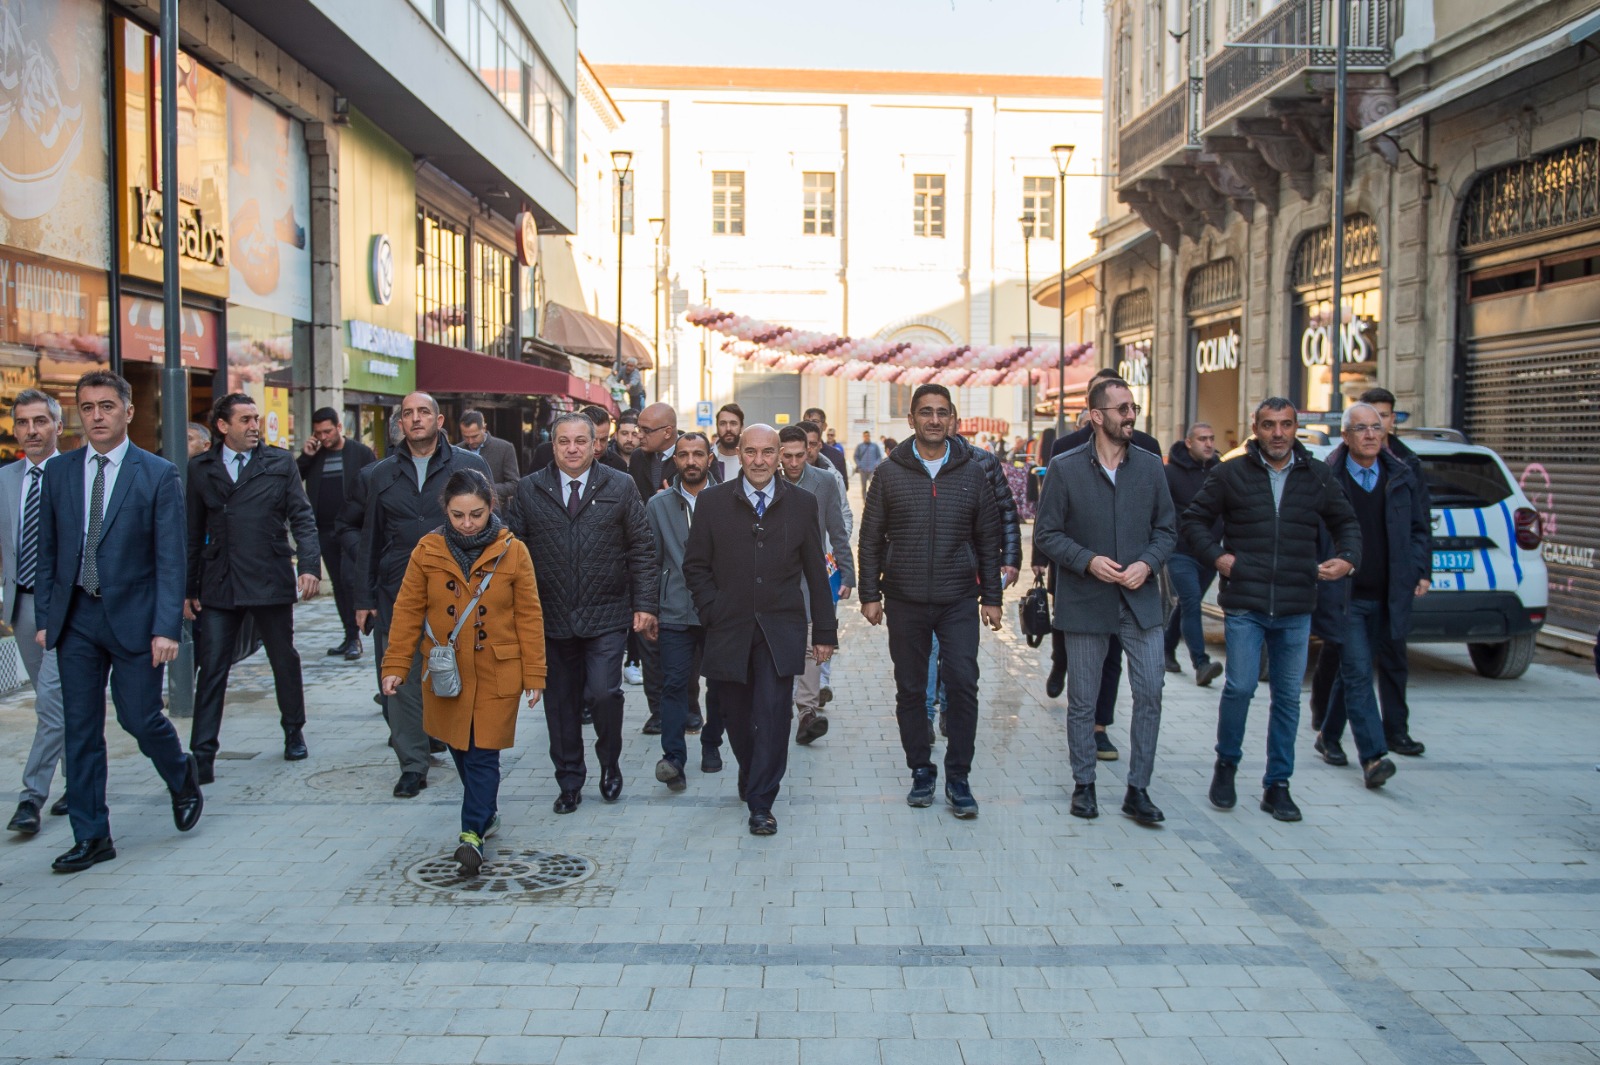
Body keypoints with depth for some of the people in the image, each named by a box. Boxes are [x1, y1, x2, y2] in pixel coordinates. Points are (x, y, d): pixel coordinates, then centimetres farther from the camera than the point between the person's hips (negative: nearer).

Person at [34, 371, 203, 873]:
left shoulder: (158, 474, -4)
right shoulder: (59, 472, 7)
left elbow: (170, 559, -7)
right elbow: (48, 551, 11)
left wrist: (166, 628, -13)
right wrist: (45, 617, 6)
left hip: (133, 617, -4)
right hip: (75, 619, 4)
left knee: (140, 718, 0)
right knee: (80, 729, 6)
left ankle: (183, 775, 31)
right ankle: (91, 838, 16)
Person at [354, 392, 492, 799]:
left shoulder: (470, 466, 3)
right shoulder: (380, 475, 11)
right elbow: (370, 540, 14)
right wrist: (364, 598, 9)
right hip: (398, 596, 2)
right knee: (402, 680, 2)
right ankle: (412, 765, 13)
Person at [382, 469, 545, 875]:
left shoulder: (512, 552, -6)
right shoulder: (428, 551, -2)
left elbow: (529, 617, -2)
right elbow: (408, 611, 2)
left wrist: (534, 673, -3)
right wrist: (396, 665, -4)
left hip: (497, 672, -2)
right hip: (446, 673, 3)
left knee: (483, 754, -4)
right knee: (461, 750, 14)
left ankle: (473, 833, 0)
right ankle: (487, 813, 34)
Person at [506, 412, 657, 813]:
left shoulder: (620, 487, 3)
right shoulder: (529, 490, 6)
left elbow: (642, 550, 3)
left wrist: (644, 604, -3)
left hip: (606, 617, -2)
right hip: (551, 618, 2)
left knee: (603, 693, -12)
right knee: (561, 704, 9)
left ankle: (610, 764, 16)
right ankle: (569, 781, 25)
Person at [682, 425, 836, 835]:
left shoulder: (801, 503, 4)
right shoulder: (712, 501, 2)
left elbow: (815, 572, 6)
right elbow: (695, 565, 6)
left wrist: (824, 630, 5)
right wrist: (713, 611, -6)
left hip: (780, 631, -1)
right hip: (729, 629, 1)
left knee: (772, 716, -8)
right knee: (737, 716, 11)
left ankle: (761, 802, 4)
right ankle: (752, 775, 37)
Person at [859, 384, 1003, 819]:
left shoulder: (971, 473, 5)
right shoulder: (890, 472, 2)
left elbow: (988, 540, 9)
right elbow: (871, 539, 4)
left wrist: (991, 597, 6)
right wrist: (870, 594, -1)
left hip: (958, 602, 0)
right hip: (905, 602, 0)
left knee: (963, 684, -7)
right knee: (910, 689, 8)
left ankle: (958, 776, 7)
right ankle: (921, 771, 23)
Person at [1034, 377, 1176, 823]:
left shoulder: (1150, 465, 4)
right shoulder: (1065, 468, -4)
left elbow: (1167, 528, 9)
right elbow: (1046, 534, -3)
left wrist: (1148, 563, -9)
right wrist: (1088, 561, -17)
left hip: (1140, 600, 2)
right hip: (1086, 601, -2)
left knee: (1150, 694, -1)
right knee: (1082, 701, 8)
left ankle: (1138, 790, 13)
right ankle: (1084, 785, 24)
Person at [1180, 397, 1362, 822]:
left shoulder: (1317, 477, 9)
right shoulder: (1231, 474, 3)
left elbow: (1346, 523, 20)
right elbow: (1193, 521, 8)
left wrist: (1347, 558, 0)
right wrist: (1217, 557, -7)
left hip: (1296, 609, 3)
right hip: (1244, 605, -2)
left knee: (1288, 696, 6)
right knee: (1240, 687, -9)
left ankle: (1277, 785, 17)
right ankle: (1226, 764, 16)